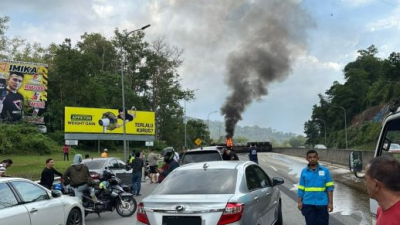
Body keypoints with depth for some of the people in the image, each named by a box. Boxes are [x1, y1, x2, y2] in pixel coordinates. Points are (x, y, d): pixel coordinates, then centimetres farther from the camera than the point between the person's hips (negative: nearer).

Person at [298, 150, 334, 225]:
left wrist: (330, 202, -5)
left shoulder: (325, 170, 0)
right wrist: (299, 202, 1)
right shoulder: (304, 171, 4)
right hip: (308, 204, 1)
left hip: (322, 204, -1)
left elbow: (330, 187, -1)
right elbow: (301, 188, 7)